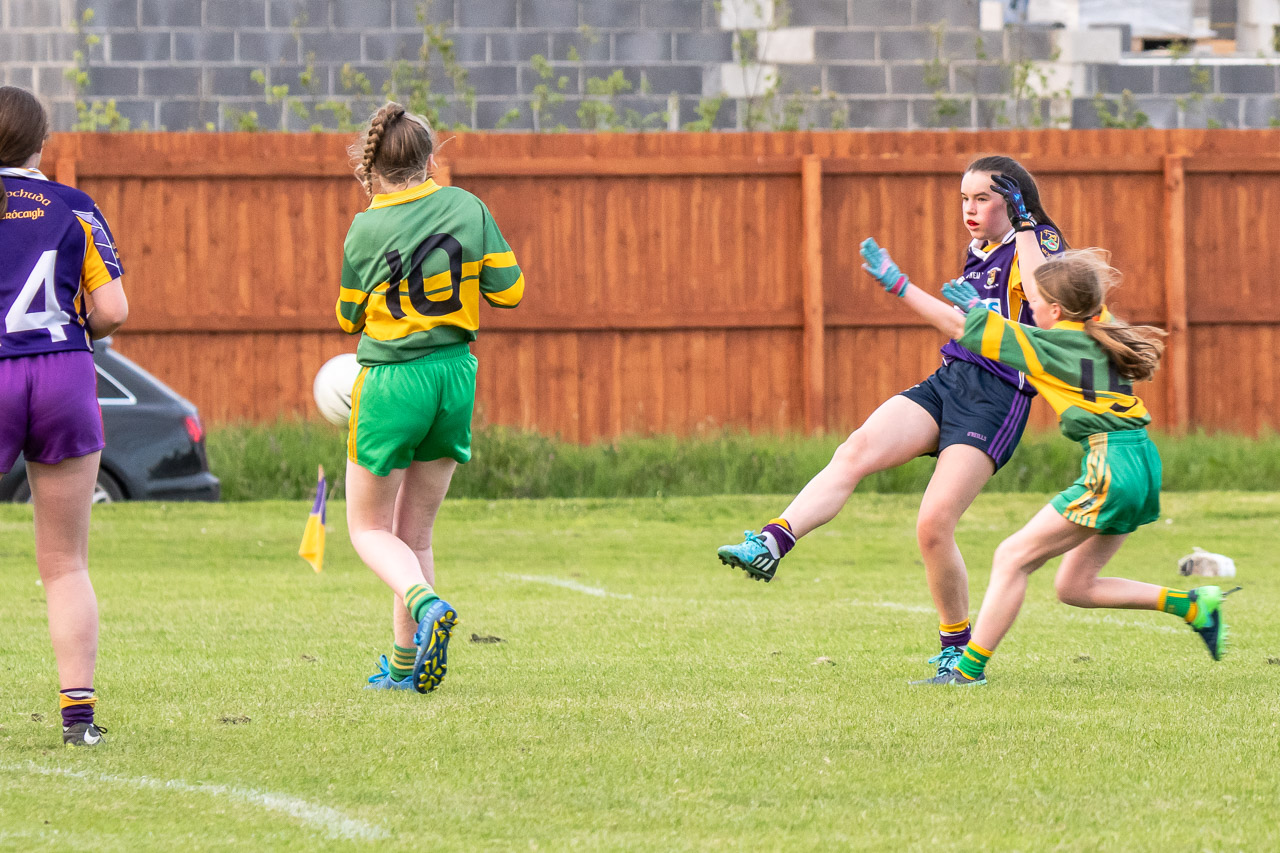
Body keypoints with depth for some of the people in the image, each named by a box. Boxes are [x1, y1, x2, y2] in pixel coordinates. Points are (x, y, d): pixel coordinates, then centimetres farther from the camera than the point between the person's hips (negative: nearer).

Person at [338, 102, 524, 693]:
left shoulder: (366, 231, -11)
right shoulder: (469, 209, -4)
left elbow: (349, 318, 1)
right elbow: (509, 290, 0)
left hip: (392, 382, -4)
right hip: (456, 376, 4)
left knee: (368, 528, 9)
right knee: (415, 534, 15)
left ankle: (424, 603, -20)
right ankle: (405, 664, 14)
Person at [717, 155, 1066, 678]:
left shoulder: (1035, 244, -1)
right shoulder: (977, 255, 21)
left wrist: (1024, 228, -14)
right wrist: (897, 284, 38)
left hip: (996, 398, -7)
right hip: (946, 381, 7)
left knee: (934, 524, -15)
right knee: (857, 449, -22)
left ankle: (959, 651, 5)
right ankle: (770, 545, -39)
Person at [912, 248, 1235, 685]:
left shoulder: (1048, 345, -8)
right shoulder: (1101, 330, 14)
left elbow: (965, 329, -6)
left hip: (1111, 467, -9)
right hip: (1141, 465, 9)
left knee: (1013, 557, -4)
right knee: (1074, 586, 15)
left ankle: (970, 667, -5)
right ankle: (1192, 604, 10)